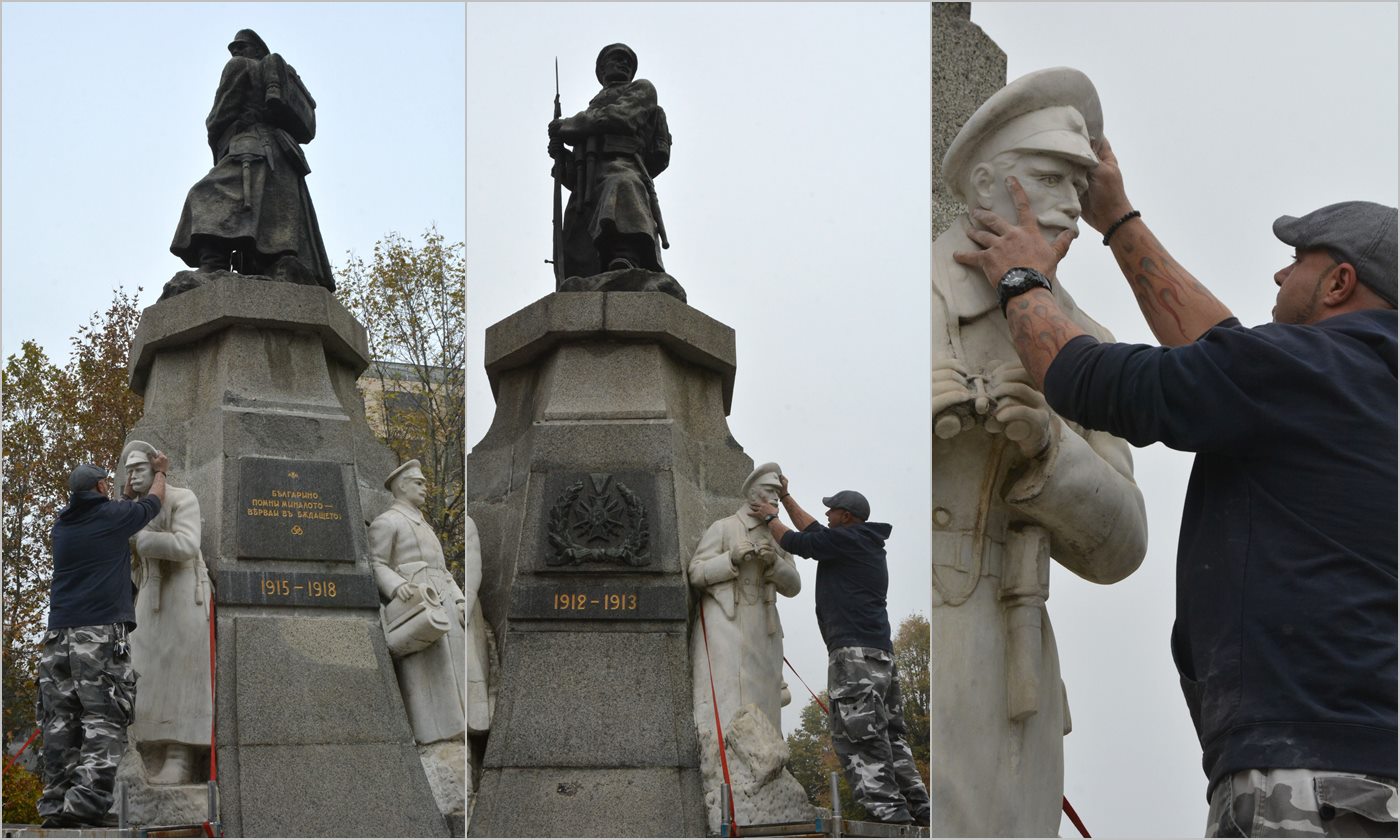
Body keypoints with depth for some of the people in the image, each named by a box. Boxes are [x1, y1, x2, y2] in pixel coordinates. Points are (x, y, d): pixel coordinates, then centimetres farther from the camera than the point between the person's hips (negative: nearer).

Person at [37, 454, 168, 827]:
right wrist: (160, 472, 40)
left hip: (59, 633, 6)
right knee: (105, 721, -8)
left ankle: (56, 803, -2)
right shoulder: (112, 515, 3)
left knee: (60, 722, 3)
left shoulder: (63, 526, 17)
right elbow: (153, 503, 21)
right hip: (101, 632, -6)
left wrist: (105, 497, 56)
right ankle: (87, 800, -20)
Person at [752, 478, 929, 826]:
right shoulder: (864, 543, 23)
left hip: (855, 652, -10)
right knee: (888, 735, 10)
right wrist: (785, 498, 40)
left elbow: (797, 543, -1)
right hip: (880, 653, 10)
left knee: (857, 734, -13)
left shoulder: (848, 539, -6)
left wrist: (770, 517, 17)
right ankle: (917, 808, 9)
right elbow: (814, 531, 35)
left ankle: (887, 809, -20)